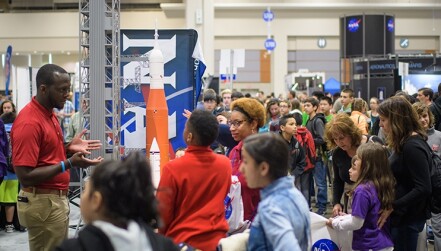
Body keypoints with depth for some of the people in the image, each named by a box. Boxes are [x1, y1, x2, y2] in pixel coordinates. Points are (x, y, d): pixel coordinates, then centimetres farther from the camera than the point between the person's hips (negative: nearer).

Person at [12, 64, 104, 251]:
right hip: (43, 203, -10)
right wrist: (69, 164, -26)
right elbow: (25, 176, -24)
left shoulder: (49, 114, 9)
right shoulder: (29, 122, -20)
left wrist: (69, 148, 3)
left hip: (57, 199, 10)